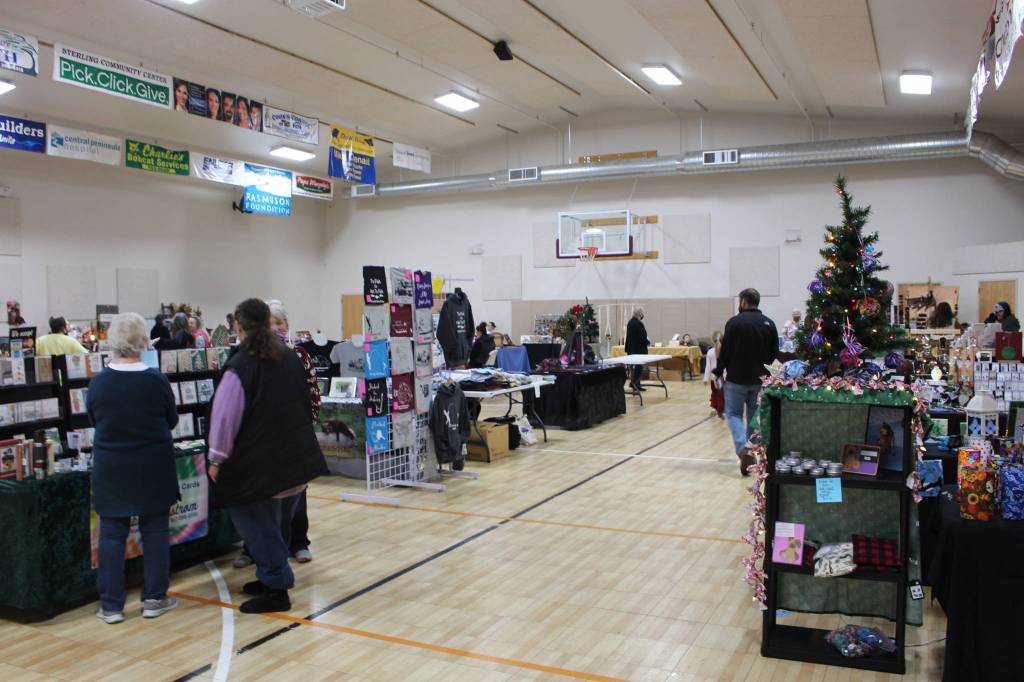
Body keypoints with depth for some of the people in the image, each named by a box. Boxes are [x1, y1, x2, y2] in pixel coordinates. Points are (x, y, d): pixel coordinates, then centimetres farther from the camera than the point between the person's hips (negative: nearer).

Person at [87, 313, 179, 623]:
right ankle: (154, 598, 17)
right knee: (155, 531, 10)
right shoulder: (156, 380, -13)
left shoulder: (98, 382, -9)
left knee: (112, 534, 9)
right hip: (153, 468, -1)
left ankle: (111, 605, 14)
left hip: (110, 469, 1)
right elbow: (172, 420, 1)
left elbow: (93, 420, 7)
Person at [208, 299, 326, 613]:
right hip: (298, 456, 7)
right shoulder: (290, 358, 7)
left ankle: (276, 588, 2)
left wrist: (217, 459, -6)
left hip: (260, 463, -7)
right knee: (278, 521, 18)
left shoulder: (240, 366, -14)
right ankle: (272, 577, 29)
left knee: (256, 521, 1)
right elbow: (306, 403, 19)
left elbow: (226, 416, -15)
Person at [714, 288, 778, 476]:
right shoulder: (769, 324, 3)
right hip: (760, 379, 4)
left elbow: (726, 351, -10)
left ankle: (743, 449, -15)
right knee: (755, 417, 13)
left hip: (737, 378, -4)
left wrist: (718, 372, 1)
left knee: (733, 413, 6)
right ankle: (750, 455, 18)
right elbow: (774, 353, 6)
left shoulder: (735, 322, -12)